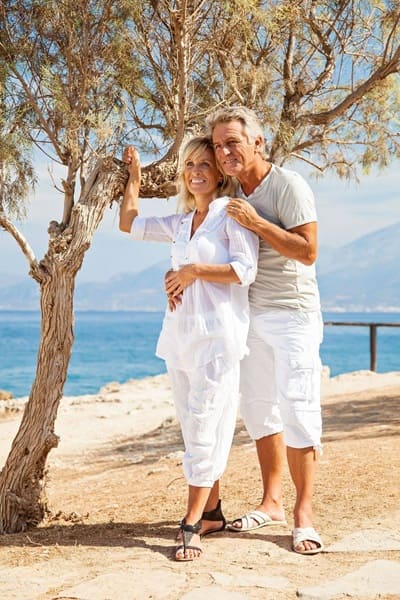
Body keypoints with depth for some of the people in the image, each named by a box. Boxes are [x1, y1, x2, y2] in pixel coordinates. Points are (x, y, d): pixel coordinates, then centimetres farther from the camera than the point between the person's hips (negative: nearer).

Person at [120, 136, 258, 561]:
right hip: (180, 335, 7)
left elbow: (245, 270, -13)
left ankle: (192, 523, -6)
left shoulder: (232, 213, -2)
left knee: (204, 428, -8)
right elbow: (129, 224, 29)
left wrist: (194, 271, -8)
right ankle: (212, 511, 17)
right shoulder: (181, 223, 18)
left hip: (217, 335, -7)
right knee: (193, 428, 9)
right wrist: (134, 176, 27)